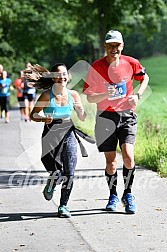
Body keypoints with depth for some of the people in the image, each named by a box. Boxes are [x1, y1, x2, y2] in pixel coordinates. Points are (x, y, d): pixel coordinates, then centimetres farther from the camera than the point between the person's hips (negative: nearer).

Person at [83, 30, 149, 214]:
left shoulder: (130, 63, -4)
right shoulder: (96, 67, -8)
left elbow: (144, 78, 17)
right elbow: (89, 97, -6)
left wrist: (137, 95, 0)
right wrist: (105, 95, -25)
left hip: (127, 115, 0)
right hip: (106, 117, 0)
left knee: (128, 157, -15)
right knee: (111, 162, 1)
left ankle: (128, 194, 7)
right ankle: (113, 195, 25)